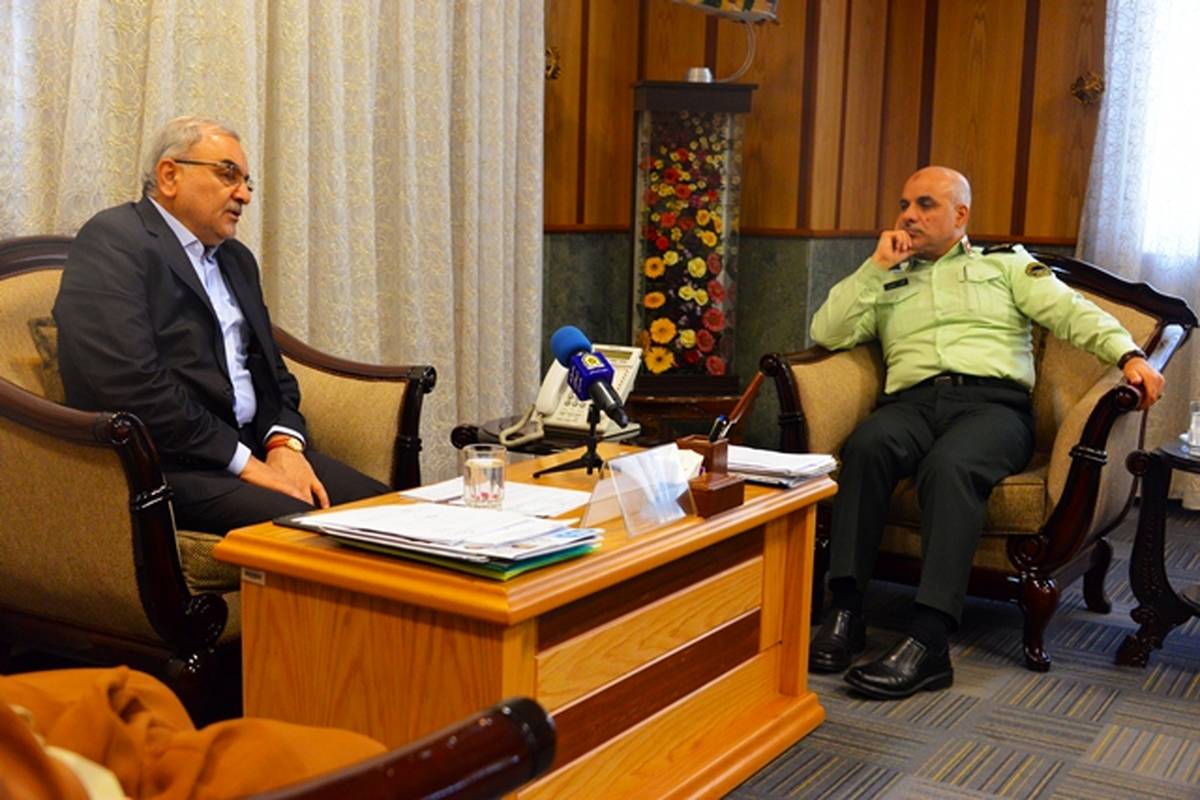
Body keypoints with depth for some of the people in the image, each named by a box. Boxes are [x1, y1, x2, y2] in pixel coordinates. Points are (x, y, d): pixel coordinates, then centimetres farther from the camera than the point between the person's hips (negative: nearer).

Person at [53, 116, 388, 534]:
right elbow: (131, 384, -18)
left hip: (252, 447, 8)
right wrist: (245, 463, -16)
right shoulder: (111, 241, -6)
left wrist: (284, 444, -2)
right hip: (168, 464, -8)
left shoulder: (236, 259, 20)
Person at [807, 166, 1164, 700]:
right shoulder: (887, 281, 30)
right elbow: (827, 333, 15)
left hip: (992, 401, -2)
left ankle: (928, 642, -44)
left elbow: (1074, 313, 9)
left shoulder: (1006, 265, 24)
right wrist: (877, 266, 12)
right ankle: (844, 615, -36)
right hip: (910, 402, 2)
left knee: (950, 465, -38)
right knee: (868, 444, -35)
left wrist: (1129, 355, -9)